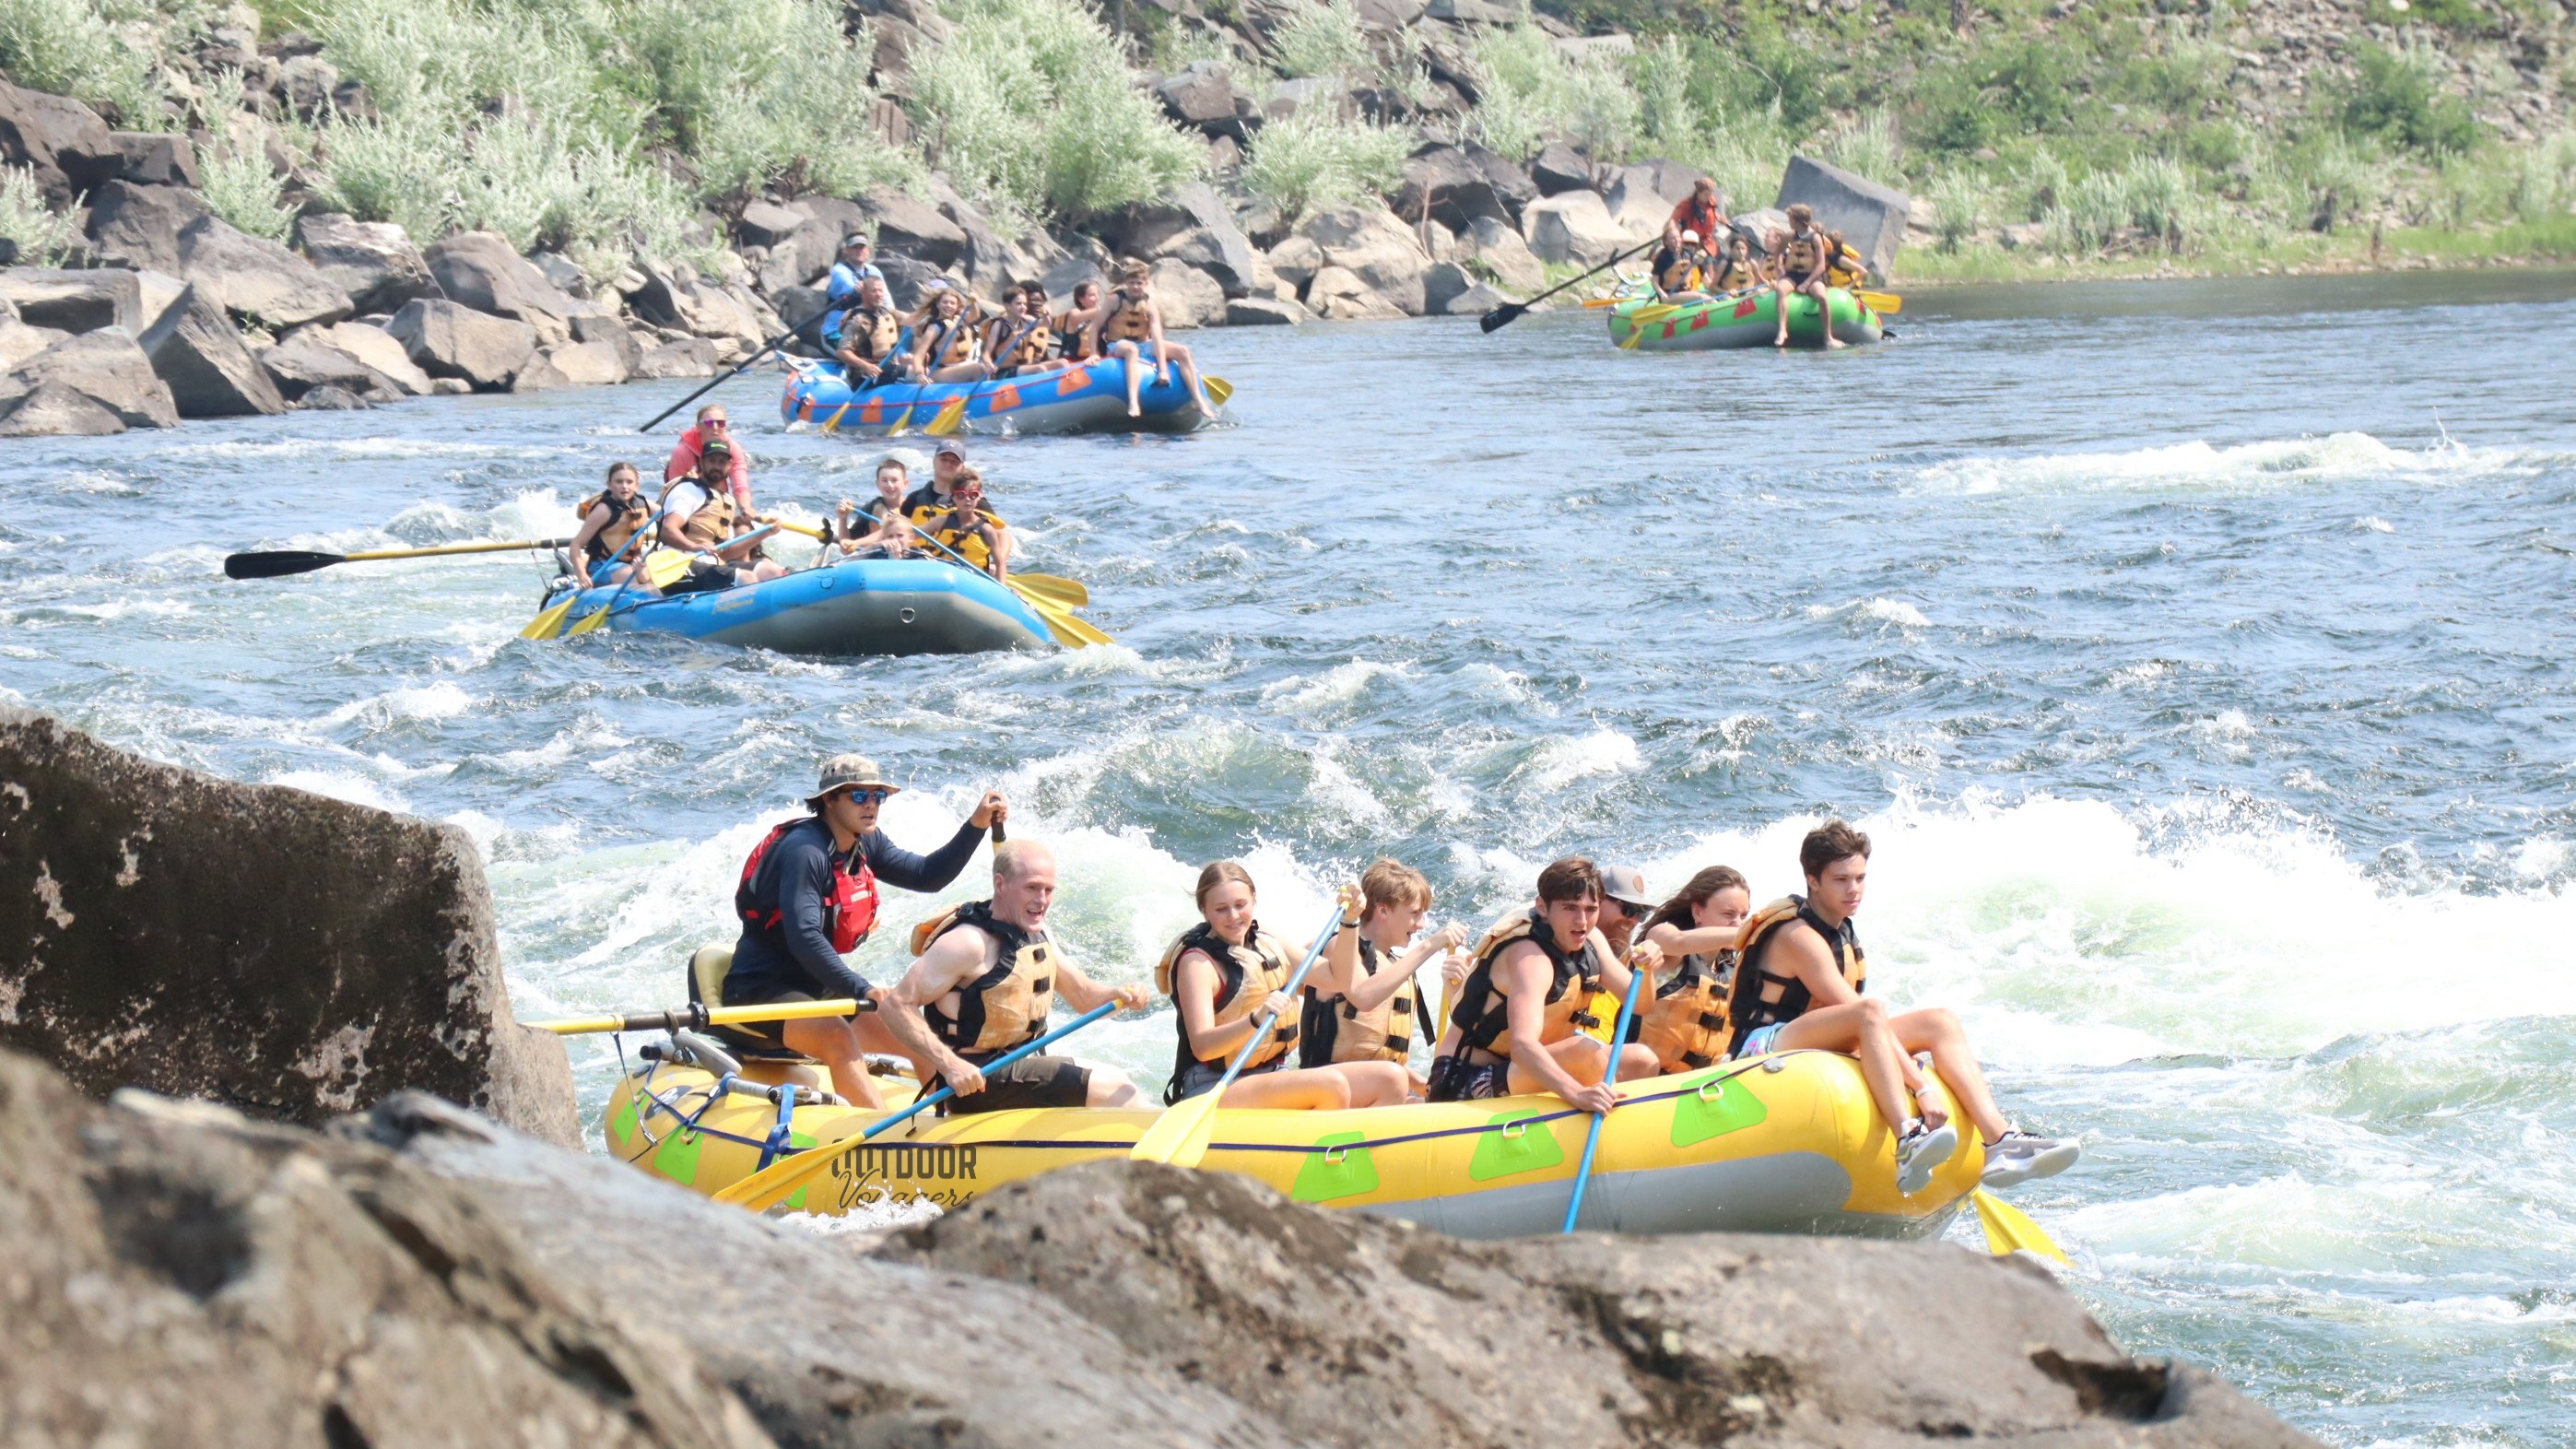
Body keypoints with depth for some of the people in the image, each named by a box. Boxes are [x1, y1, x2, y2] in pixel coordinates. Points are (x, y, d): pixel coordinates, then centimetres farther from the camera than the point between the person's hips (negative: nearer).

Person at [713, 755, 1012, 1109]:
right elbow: (804, 939, -32)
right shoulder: (804, 851, -22)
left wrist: (977, 825, -4)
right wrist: (864, 992, -39)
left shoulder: (865, 844, 7)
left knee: (925, 1041, 5)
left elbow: (928, 876, 9)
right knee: (838, 1036, -36)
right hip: (761, 989, -10)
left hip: (819, 987, 10)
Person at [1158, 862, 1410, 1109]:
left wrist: (1348, 922, 6)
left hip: (1275, 1076, 8)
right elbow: (1201, 1047, -23)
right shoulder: (1197, 962, -11)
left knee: (1392, 1079, -5)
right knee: (1332, 1084, -30)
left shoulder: (1267, 942, 11)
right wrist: (1256, 1020, -38)